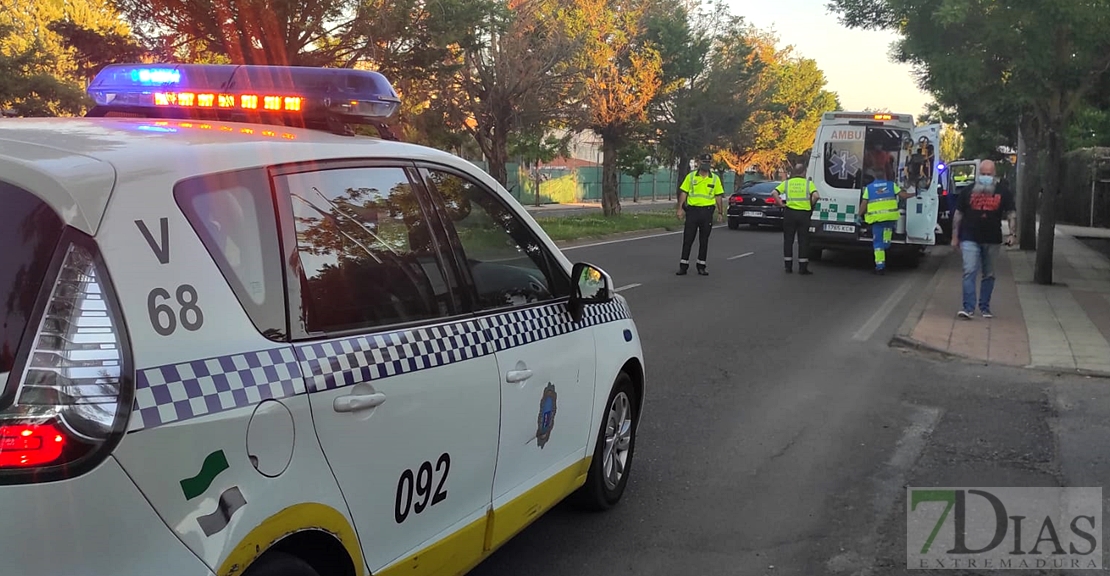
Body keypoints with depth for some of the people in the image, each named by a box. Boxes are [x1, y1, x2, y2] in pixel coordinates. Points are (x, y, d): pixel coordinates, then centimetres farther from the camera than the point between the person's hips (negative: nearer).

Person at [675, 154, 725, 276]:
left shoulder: (715, 178, 5)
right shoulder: (691, 176, 3)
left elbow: (718, 196, 8)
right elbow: (683, 193, 3)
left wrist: (720, 213, 5)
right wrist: (680, 209, -4)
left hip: (707, 212, 1)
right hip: (692, 210, -1)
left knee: (704, 240, 6)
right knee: (687, 239, 0)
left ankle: (701, 266, 14)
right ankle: (683, 265, 6)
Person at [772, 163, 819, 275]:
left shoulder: (787, 182, 4)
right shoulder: (808, 183, 0)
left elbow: (774, 193, -7)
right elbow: (816, 196, -15)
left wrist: (781, 204, 1)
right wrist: (811, 204, 2)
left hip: (789, 212, 1)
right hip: (804, 213, -1)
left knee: (788, 240, 10)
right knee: (803, 240, 5)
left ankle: (788, 266, 12)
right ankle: (803, 267, 5)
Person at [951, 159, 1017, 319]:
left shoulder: (1003, 191, 4)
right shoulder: (969, 191, 4)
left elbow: (1011, 213, 3)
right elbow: (958, 214, 8)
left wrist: (1012, 234, -10)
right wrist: (955, 237, 5)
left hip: (992, 240, 1)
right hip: (970, 239, -1)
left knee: (989, 275, 10)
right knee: (969, 272, -12)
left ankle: (985, 308, 20)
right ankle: (968, 308, -15)